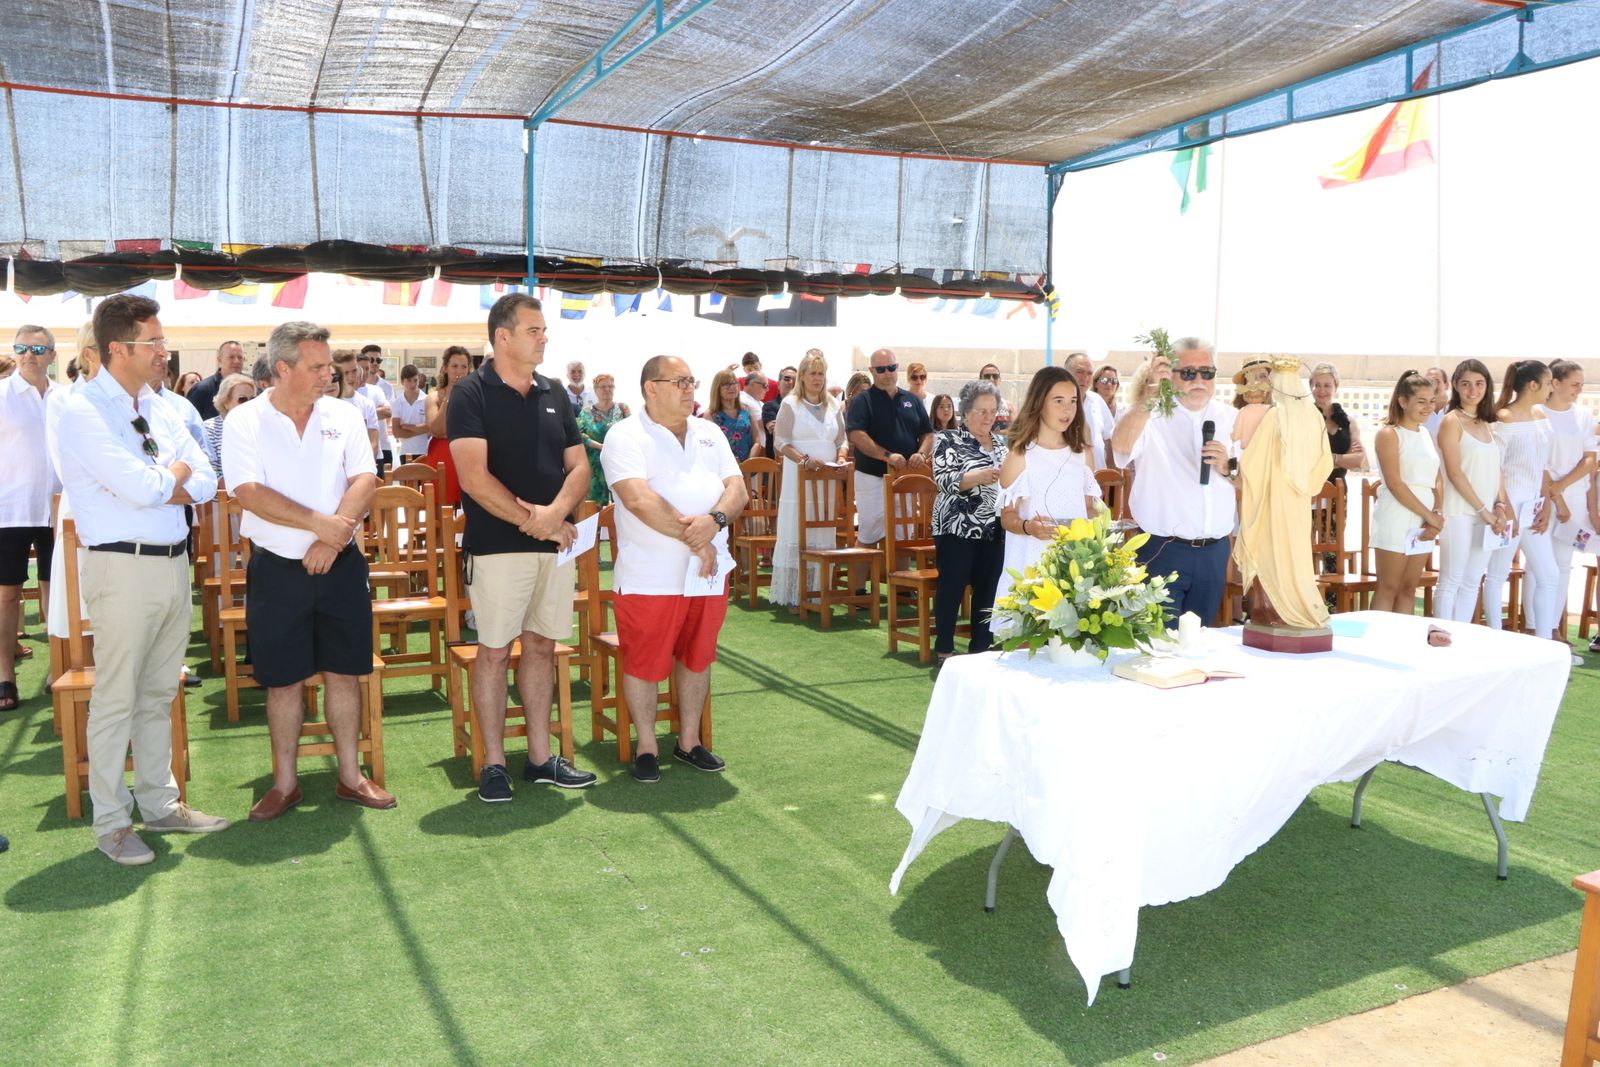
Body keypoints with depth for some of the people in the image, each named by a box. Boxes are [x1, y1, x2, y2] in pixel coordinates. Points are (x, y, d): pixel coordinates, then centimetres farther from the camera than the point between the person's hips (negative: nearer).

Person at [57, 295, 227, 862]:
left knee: (159, 694, 16)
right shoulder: (83, 412, -10)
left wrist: (157, 489, -10)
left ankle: (159, 803, 28)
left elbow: (206, 483, 7)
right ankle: (111, 823, 16)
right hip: (124, 567, -7)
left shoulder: (159, 409, 12)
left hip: (174, 560, 7)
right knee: (117, 698, 3)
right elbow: (140, 487, -21)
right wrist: (177, 472, -2)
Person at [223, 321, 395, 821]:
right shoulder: (244, 421, -3)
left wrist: (331, 541, -18)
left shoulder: (345, 416, 3)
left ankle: (350, 775, 20)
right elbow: (251, 493, -14)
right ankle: (285, 782, 21)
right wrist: (320, 523, -19)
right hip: (276, 570, -2)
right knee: (283, 679, 7)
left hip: (341, 564, 2)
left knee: (344, 670, 8)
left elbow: (364, 481, -6)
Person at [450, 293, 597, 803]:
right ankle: (493, 763, 13)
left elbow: (579, 466, 8)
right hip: (497, 546, -5)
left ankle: (540, 757, 21)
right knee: (495, 650, 2)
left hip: (555, 543, 6)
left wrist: (556, 511, -11)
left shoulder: (553, 394, 11)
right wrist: (530, 521, -13)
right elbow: (473, 477, -16)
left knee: (542, 645, 11)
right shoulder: (471, 393, -6)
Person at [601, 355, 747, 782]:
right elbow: (638, 499, -20)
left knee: (697, 657, 15)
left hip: (709, 571, 6)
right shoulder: (625, 436, -7)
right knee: (644, 663, 4)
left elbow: (738, 489, 3)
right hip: (650, 577, -5)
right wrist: (691, 537, -19)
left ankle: (689, 741, 30)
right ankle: (646, 747, 21)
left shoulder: (709, 434, 12)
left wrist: (715, 520, -18)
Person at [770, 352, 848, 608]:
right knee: (795, 533, -4)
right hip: (798, 477, -4)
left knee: (823, 534, 6)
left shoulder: (834, 405, 12)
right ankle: (791, 594, 1)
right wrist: (804, 459, -19)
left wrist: (841, 456, -5)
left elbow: (842, 439, 16)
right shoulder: (790, 404, -1)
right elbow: (781, 442, -6)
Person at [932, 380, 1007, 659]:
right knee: (952, 587, 0)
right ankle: (944, 649, 11)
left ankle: (981, 647, 18)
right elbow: (943, 480, -16)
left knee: (988, 588, 8)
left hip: (993, 530, 6)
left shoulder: (1001, 442, 14)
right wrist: (979, 476, -28)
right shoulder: (949, 440, -4)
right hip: (958, 528, -5)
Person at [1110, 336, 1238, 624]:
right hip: (1162, 549, -5)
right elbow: (1121, 445, -27)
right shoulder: (1151, 415, -5)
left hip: (1214, 550, 5)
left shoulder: (1231, 419, 10)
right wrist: (1150, 395, -36)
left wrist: (1227, 467, -10)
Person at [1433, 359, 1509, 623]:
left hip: (1487, 514, 7)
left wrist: (1500, 507, 0)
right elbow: (1455, 473, -13)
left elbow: (1496, 470, 13)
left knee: (1472, 582, 10)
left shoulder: (1488, 424, 14)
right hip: (1460, 513, -7)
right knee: (1451, 582, -3)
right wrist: (1483, 510, -13)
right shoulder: (1452, 421, -7)